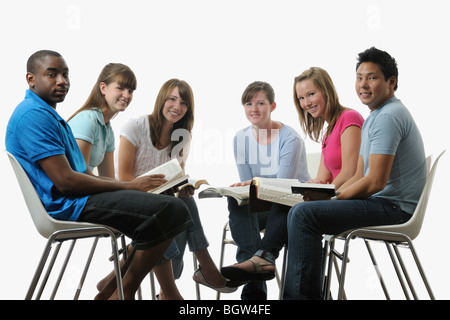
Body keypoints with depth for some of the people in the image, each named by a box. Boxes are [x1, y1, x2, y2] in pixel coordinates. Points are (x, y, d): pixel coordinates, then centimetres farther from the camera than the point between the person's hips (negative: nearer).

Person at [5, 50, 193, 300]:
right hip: (63, 206, -11)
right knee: (171, 210, -23)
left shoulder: (51, 116, 22)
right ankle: (124, 291, -7)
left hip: (72, 200, 11)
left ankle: (111, 288, 15)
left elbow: (85, 174, 18)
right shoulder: (33, 114, -11)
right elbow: (66, 181, -19)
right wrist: (128, 186, -12)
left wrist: (132, 185, 4)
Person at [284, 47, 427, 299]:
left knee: (304, 214, -22)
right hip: (385, 203, 11)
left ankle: (301, 293, -13)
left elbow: (375, 182, -23)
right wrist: (325, 195, 5)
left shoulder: (387, 117, -16)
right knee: (302, 210, 16)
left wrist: (333, 197, -11)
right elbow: (360, 176, 18)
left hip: (393, 207, -11)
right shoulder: (374, 117, 19)